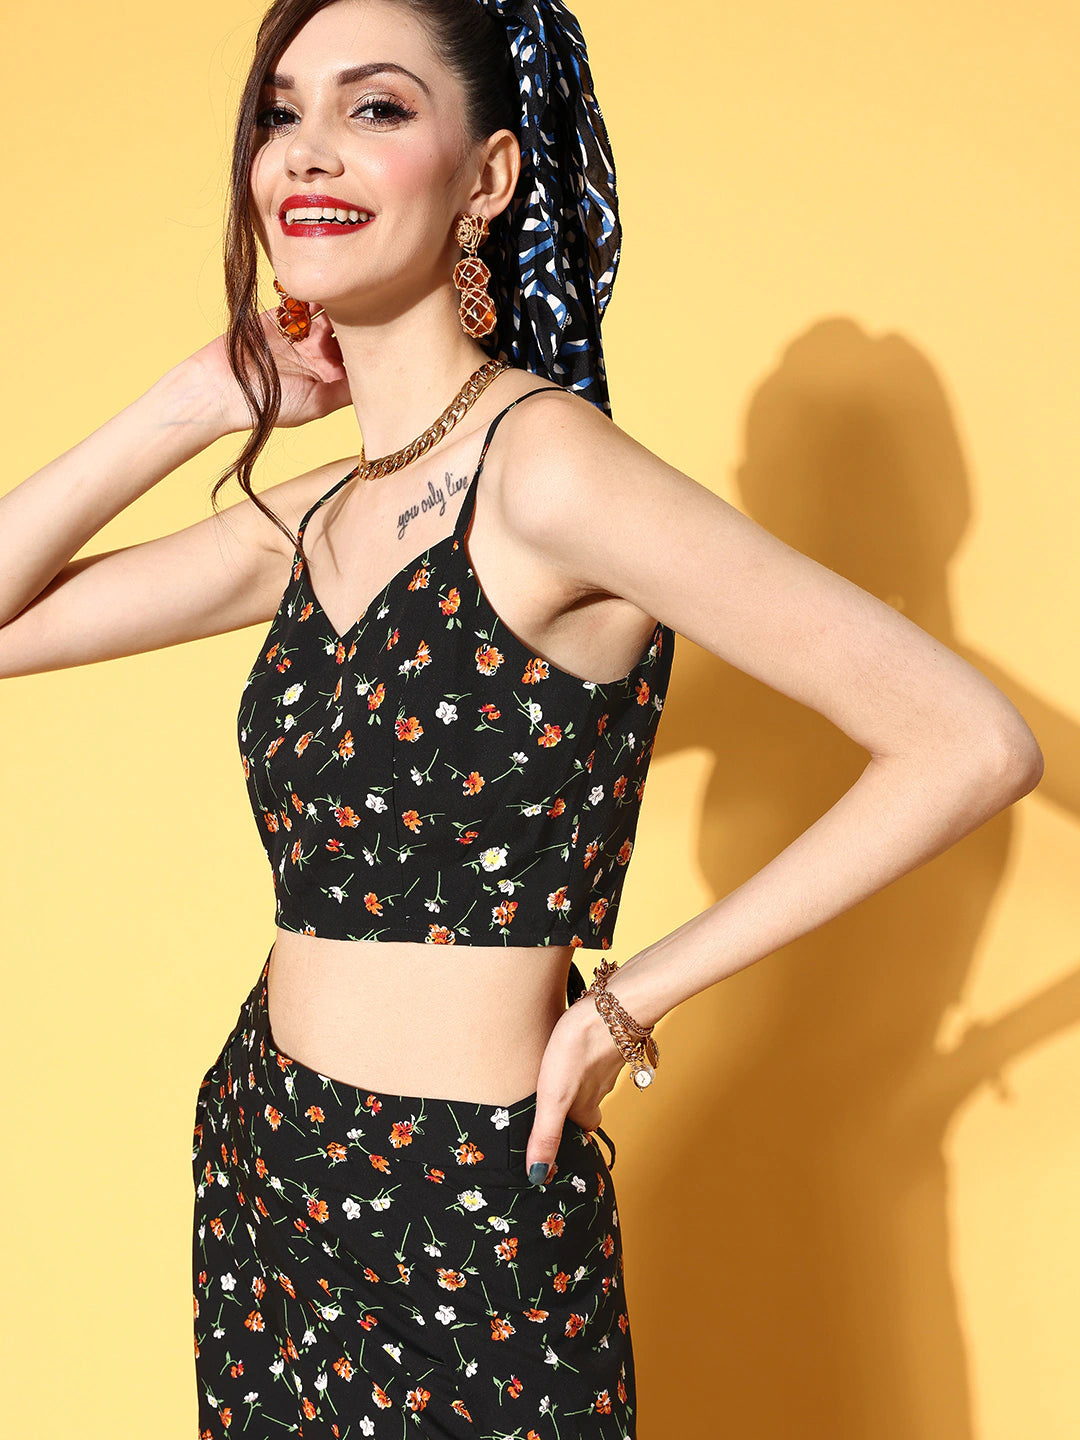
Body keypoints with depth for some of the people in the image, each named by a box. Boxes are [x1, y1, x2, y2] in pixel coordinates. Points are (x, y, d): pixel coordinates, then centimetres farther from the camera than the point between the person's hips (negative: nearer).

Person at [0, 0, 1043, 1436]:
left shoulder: (543, 468, -20)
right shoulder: (308, 523, 3)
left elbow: (973, 743, -23)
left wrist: (631, 996, -14)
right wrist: (196, 402, -2)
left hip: (466, 1244, -7)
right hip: (263, 1181, 7)